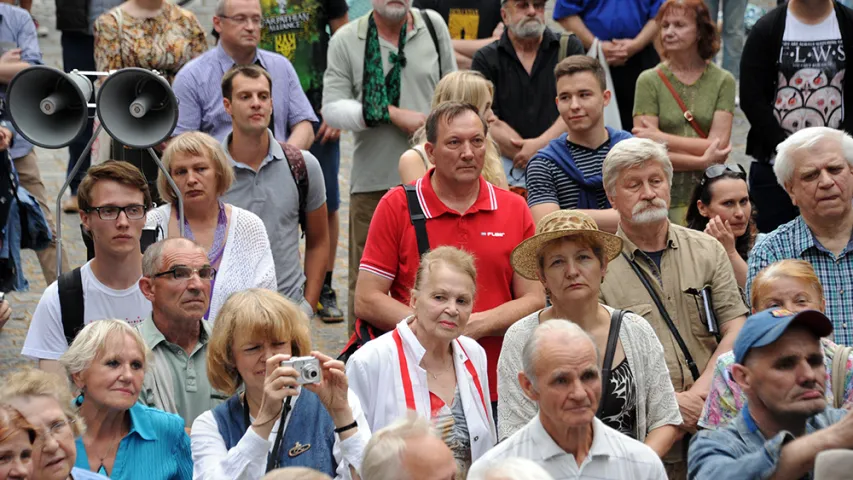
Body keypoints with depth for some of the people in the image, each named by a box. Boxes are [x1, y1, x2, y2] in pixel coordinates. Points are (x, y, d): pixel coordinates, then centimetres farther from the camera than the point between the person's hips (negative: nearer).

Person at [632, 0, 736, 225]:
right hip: (664, 197, -1)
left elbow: (718, 147, -5)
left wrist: (662, 138, -9)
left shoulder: (723, 81, 5)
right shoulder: (649, 81, 1)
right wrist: (703, 161, -11)